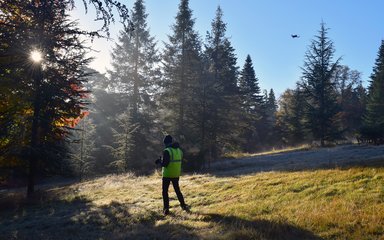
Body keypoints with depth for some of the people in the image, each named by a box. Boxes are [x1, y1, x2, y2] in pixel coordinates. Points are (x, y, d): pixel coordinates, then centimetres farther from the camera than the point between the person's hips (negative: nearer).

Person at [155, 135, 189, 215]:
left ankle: (166, 208, 5)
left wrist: (159, 162, 1)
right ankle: (183, 205, 21)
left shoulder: (167, 151, -16)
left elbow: (164, 164, -20)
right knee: (177, 190, 20)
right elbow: (179, 162, 11)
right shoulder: (179, 150, 5)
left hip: (167, 174, -6)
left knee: (165, 191, 7)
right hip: (176, 174, 6)